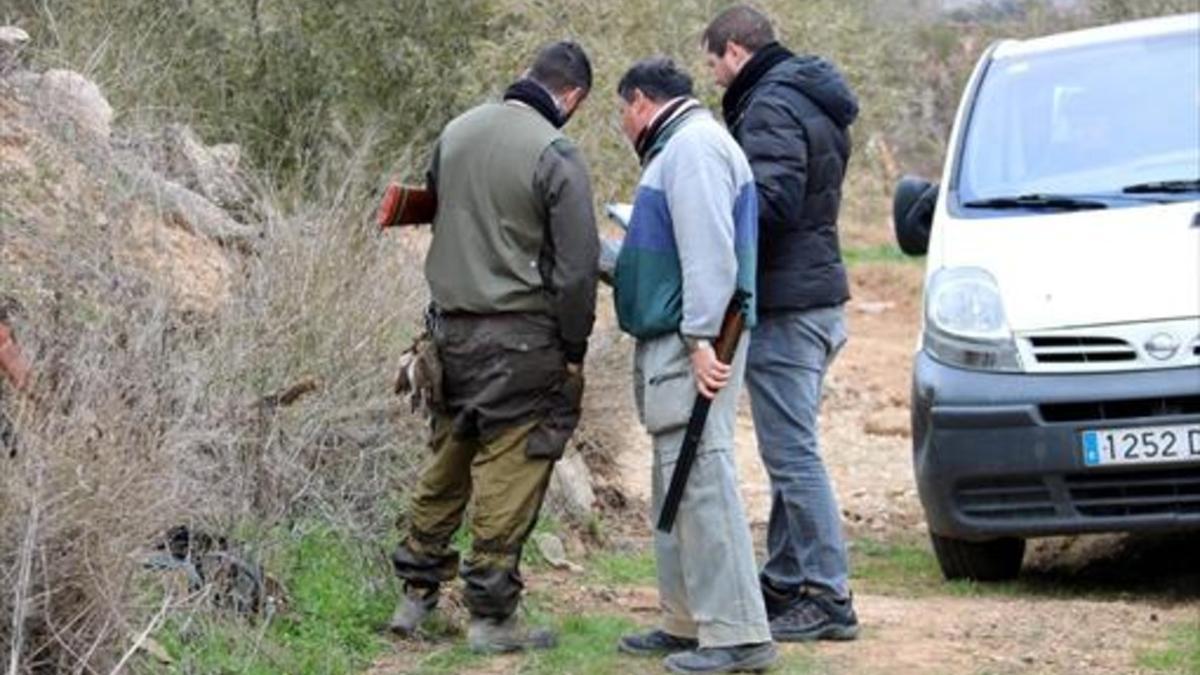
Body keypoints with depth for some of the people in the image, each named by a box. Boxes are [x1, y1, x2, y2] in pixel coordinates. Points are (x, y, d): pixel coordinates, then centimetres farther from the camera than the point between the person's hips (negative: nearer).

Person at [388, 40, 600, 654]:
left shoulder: (456, 132, 7)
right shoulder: (556, 155, -13)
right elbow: (576, 267, -12)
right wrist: (574, 350, -2)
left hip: (450, 324, 7)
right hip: (520, 337, -6)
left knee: (446, 461, 17)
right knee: (508, 473, -1)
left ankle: (416, 591, 23)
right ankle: (491, 615, 1)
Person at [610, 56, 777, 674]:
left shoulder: (694, 146, -12)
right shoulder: (677, 148, 21)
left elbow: (708, 251, -21)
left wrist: (702, 338, -25)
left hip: (689, 345, -11)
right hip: (668, 345, 11)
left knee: (701, 482, -12)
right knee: (678, 487, 14)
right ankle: (687, 622, 20)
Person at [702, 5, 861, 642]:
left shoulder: (771, 107, -14)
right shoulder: (815, 104, 19)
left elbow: (771, 203, -25)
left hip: (785, 306, -11)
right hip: (819, 296, 11)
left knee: (793, 455, -8)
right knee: (790, 452, 16)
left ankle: (829, 599, -8)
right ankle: (784, 583, 24)